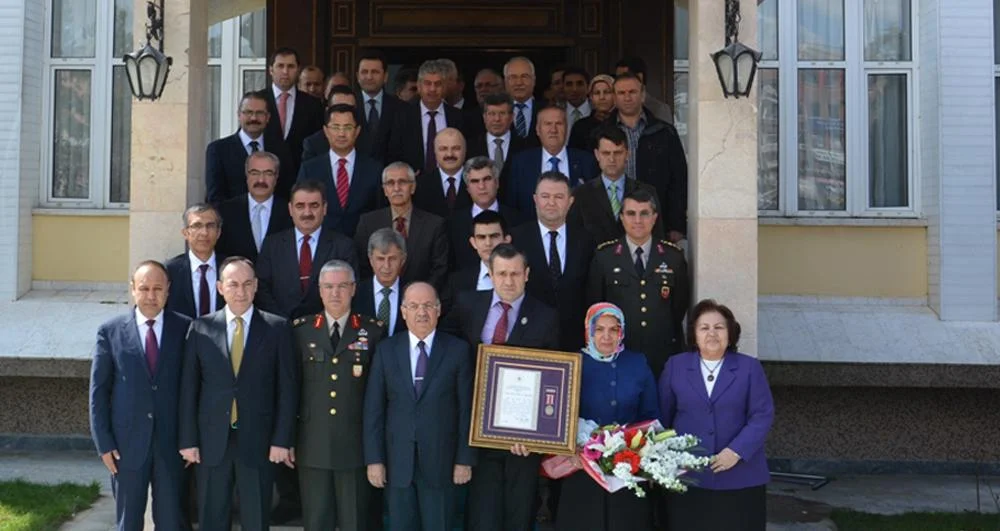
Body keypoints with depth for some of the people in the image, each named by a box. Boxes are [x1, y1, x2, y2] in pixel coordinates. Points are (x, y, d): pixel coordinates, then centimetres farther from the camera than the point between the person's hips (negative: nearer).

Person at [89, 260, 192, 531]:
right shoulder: (111, 331, -2)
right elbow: (98, 390, 1)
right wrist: (103, 443, -3)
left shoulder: (185, 329, -1)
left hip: (172, 441, 0)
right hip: (127, 442, 0)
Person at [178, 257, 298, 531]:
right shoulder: (200, 328, 2)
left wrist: (282, 440, -6)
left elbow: (287, 388, -1)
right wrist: (188, 440, -1)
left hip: (258, 442, -1)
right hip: (211, 442, 1)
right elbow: (188, 388, 3)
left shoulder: (276, 328, -1)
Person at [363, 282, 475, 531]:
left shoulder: (458, 350, -1)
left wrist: (465, 459, -3)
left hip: (440, 461, -1)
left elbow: (467, 409, -1)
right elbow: (374, 408, 2)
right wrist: (374, 459, -3)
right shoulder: (386, 350, 4)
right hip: (397, 462, 2)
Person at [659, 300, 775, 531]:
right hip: (687, 477, 1)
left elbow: (762, 416, -4)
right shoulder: (675, 366, 7)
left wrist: (736, 451, -16)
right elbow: (661, 416, 9)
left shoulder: (749, 367, 3)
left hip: (739, 478, -1)